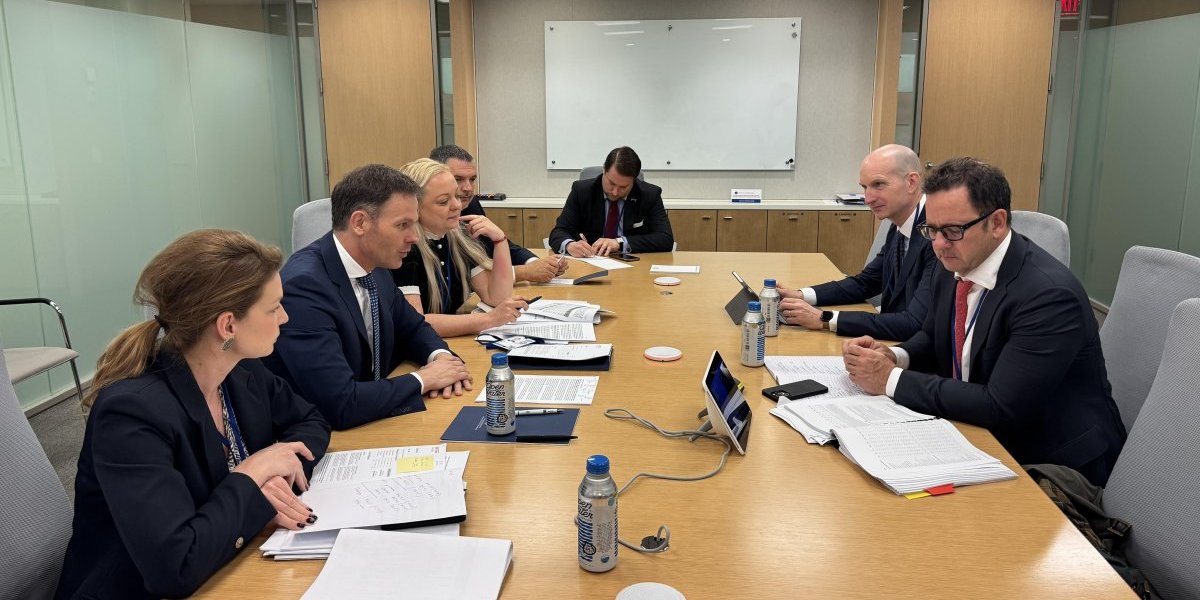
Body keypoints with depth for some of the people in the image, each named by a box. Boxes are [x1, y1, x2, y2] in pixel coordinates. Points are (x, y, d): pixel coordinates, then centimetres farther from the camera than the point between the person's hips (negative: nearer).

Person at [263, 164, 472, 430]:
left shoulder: (375, 266, 0)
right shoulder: (304, 285, -24)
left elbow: (412, 327, 17)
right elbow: (340, 405, -29)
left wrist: (440, 356, -5)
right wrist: (423, 379, -16)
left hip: (372, 422, 8)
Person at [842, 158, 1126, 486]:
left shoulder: (1049, 293, -25)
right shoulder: (954, 270, -2)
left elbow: (1001, 407, -28)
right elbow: (932, 337, 16)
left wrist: (891, 379, -24)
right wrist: (893, 357, -8)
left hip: (1056, 462, -7)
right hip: (985, 437, 7)